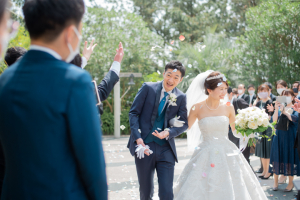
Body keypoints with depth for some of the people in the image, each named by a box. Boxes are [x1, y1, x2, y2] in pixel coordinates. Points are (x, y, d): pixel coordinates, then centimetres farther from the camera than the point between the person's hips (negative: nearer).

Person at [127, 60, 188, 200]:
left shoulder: (181, 97, 3)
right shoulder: (148, 88, -2)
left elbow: (184, 123, 6)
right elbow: (133, 113, -2)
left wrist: (168, 132, -14)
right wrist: (138, 138, -12)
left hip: (166, 149, 1)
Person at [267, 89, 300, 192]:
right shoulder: (279, 108, 7)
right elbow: (274, 120, -7)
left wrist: (284, 111, -29)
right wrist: (276, 109, -19)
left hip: (290, 137, -3)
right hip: (279, 136, 3)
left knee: (289, 158, 1)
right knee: (277, 157, 4)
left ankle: (290, 183, 14)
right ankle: (275, 182, 13)